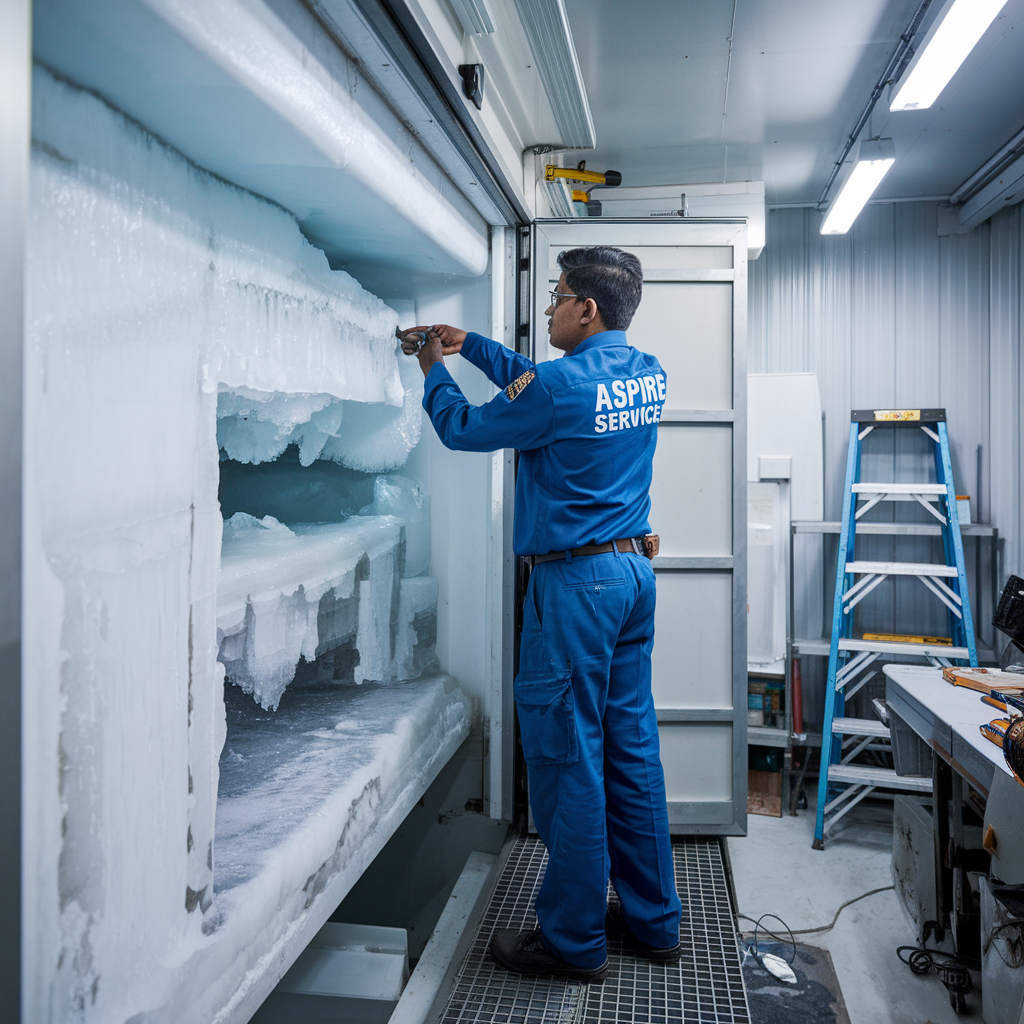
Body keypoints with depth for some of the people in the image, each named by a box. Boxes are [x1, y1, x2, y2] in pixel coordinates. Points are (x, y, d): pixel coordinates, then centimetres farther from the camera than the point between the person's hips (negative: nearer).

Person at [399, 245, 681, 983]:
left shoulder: (563, 385, -17)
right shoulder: (647, 374, 8)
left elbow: (464, 429, -1)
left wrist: (434, 370, 17)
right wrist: (468, 345, 25)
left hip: (576, 582, -9)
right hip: (634, 570, 9)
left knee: (568, 758, 2)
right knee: (632, 748, 15)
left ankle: (574, 941, 15)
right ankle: (653, 920, 27)